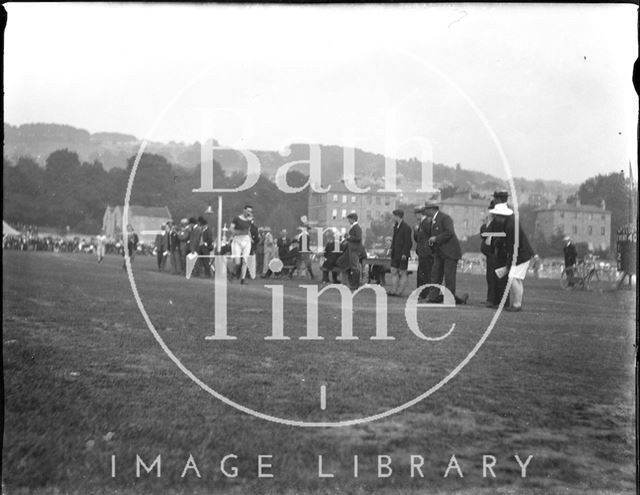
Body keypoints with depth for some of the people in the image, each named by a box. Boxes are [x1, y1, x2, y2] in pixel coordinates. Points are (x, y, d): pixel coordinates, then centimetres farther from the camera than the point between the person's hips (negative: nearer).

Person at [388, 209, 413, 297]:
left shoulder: (406, 228, -14)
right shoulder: (396, 226, 12)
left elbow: (408, 242, -15)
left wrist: (404, 253, -18)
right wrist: (392, 248, 12)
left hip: (402, 254, -8)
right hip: (395, 253, 8)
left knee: (402, 272, 0)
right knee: (394, 271, 6)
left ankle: (400, 291, 3)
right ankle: (393, 290, 8)